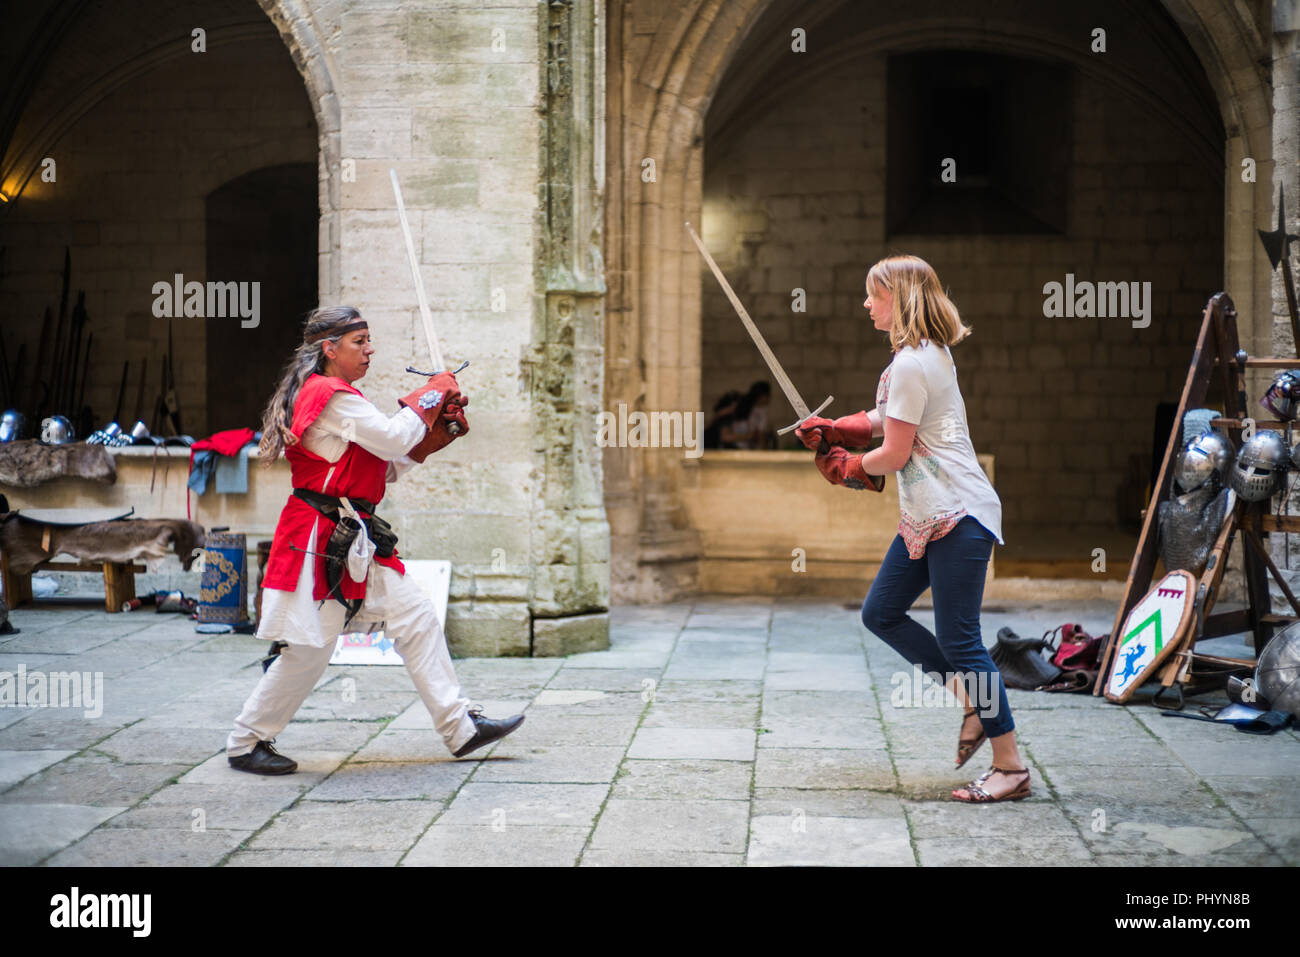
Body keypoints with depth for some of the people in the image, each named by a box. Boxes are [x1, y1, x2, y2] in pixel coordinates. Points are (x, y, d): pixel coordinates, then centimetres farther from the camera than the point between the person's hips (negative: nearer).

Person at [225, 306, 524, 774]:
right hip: (321, 539, -10)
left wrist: (432, 437, 7)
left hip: (354, 538, 10)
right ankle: (245, 744, 11)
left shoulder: (336, 395, 18)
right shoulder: (331, 395, -15)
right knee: (308, 647, -5)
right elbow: (394, 438, -21)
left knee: (416, 616, 6)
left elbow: (385, 464, 19)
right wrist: (431, 394, -6)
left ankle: (460, 728, 8)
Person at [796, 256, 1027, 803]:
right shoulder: (928, 353, 15)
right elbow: (884, 419, 25)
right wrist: (829, 430, 15)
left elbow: (894, 455, -15)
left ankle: (1011, 767, 0)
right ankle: (974, 703, 18)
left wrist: (850, 467, 4)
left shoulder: (912, 363, -17)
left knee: (958, 639, -8)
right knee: (881, 614, 13)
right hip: (926, 517, 11)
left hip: (957, 516, -11)